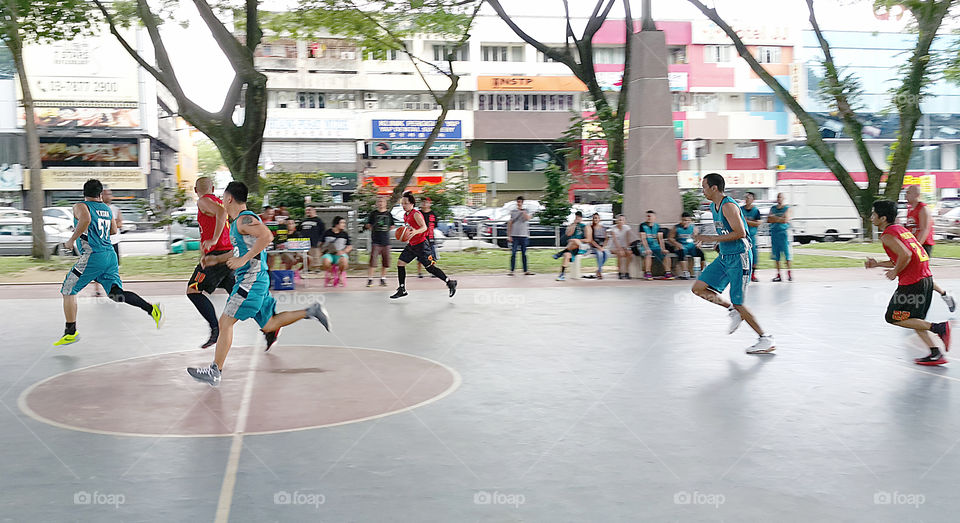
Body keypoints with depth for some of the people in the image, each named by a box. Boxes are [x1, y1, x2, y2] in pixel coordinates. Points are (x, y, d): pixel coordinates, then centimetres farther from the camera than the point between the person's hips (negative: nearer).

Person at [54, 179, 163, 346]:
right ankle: (151, 309, -17)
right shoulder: (106, 208, 17)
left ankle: (71, 332, 8)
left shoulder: (80, 206, -2)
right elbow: (113, 230, 26)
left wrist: (71, 240, -14)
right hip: (110, 254, 6)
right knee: (117, 293, 3)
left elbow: (85, 220, -24)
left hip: (93, 256, -6)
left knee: (68, 291, 7)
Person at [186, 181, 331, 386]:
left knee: (225, 322, -7)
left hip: (251, 280, -10)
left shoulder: (244, 219, -14)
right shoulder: (237, 221, 17)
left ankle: (215, 372, -3)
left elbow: (267, 236, -30)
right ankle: (311, 311, 14)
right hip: (255, 280, 10)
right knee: (269, 326, 14)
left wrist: (243, 260, -28)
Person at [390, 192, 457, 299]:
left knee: (430, 267, -7)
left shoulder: (416, 214, -15)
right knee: (400, 263, 4)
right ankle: (402, 290, 11)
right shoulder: (406, 215, 12)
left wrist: (415, 232, -44)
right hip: (411, 245, 9)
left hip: (420, 245, -9)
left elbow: (424, 227, -27)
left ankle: (450, 283, 5)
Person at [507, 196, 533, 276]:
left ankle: (526, 270, 10)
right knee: (513, 254, -5)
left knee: (524, 254, 5)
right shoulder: (513, 211, 7)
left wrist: (522, 211, -15)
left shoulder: (525, 211, 9)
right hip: (514, 236, -1)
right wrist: (509, 236, 0)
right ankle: (511, 270, -2)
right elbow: (509, 224, 6)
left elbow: (527, 218, -12)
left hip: (524, 236, 1)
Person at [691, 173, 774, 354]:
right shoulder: (713, 206, 11)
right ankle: (733, 311, 14)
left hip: (739, 258, -9)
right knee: (698, 288, 2)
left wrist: (711, 238, -23)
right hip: (724, 257, 9)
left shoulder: (728, 206, -18)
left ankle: (766, 339, 5)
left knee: (738, 304, -7)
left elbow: (740, 233, -25)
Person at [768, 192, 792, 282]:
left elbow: (785, 220, -11)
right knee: (776, 255, 4)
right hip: (774, 233, 5)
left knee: (787, 254, -8)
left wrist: (774, 218, -5)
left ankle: (790, 274, -5)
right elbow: (768, 220, 7)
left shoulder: (787, 208, 3)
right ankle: (778, 275, 8)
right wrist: (779, 219, -7)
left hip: (784, 232, -5)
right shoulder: (773, 208, 16)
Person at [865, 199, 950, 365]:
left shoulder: (887, 235, -10)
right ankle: (936, 355, 14)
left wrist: (895, 272, -11)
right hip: (926, 278, 9)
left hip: (911, 283, -9)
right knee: (914, 320, 18)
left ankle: (938, 328, -6)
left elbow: (905, 255, -25)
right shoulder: (901, 229, 19)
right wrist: (877, 264, 23)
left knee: (893, 318, 3)